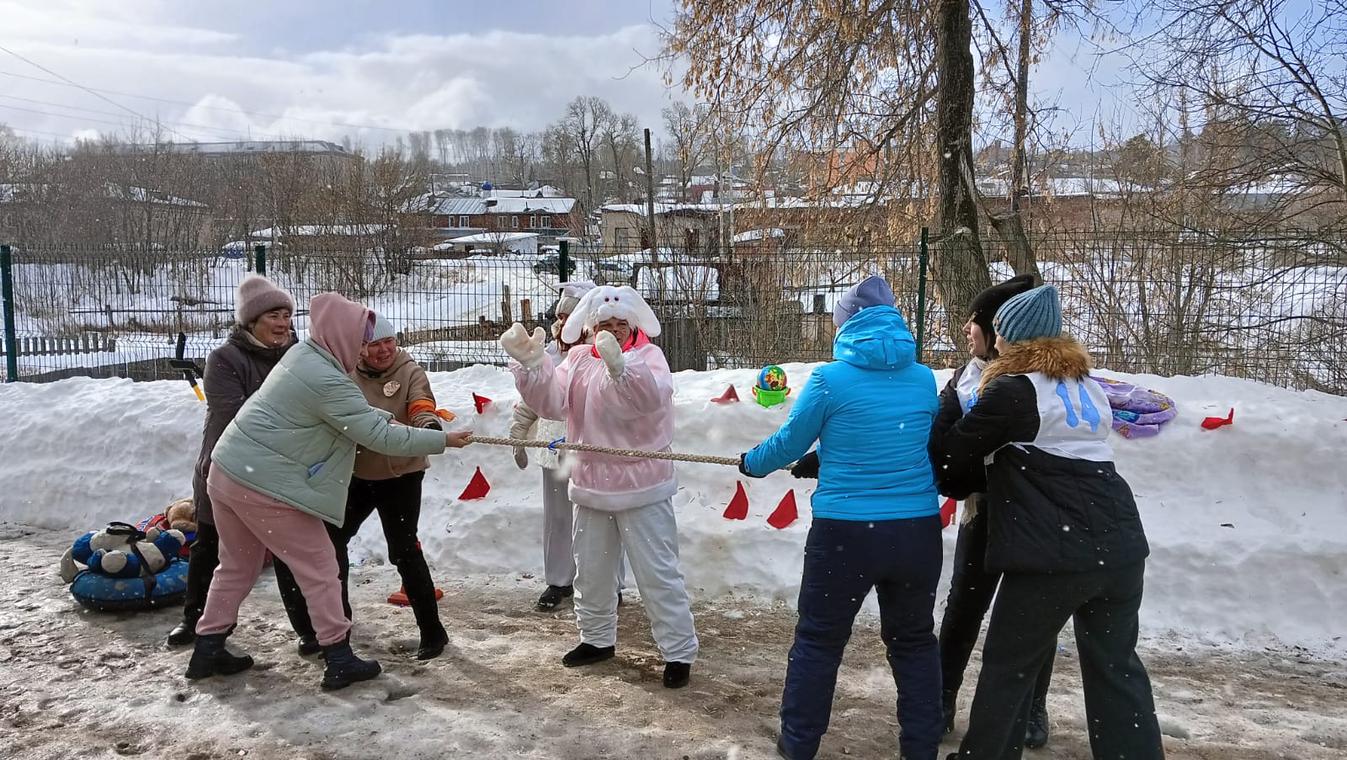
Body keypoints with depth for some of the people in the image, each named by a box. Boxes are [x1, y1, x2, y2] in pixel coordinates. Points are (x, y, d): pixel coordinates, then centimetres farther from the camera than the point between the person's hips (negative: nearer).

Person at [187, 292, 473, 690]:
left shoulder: (304, 354, 8)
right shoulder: (327, 382, -21)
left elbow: (359, 412, 15)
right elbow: (378, 436, -18)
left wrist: (397, 419, 6)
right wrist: (442, 440, -11)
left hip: (228, 473, 10)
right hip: (266, 486, -9)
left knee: (238, 565, 22)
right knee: (319, 568, 2)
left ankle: (208, 651, 30)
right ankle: (339, 662, 8)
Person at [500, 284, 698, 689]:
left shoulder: (647, 355, -10)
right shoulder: (579, 360, 5)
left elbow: (652, 396, -32)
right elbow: (551, 402, -8)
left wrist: (618, 365, -50)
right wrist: (530, 363, -24)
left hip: (642, 488, -5)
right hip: (591, 485, 6)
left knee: (658, 573, -1)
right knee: (591, 570, 19)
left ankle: (679, 652, 11)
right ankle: (597, 638, 38)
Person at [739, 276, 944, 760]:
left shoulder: (831, 379, -9)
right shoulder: (923, 379, 3)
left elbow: (788, 444, 1)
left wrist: (751, 463, 23)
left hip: (844, 533, -3)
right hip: (918, 531, 3)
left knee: (819, 639, 14)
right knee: (914, 640, 20)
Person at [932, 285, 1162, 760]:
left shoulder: (1013, 391, -7)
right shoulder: (1087, 386, 16)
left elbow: (953, 451, -1)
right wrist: (978, 480, 21)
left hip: (1054, 553, -7)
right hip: (1120, 545, 7)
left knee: (1009, 667, 8)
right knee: (1116, 667, 16)